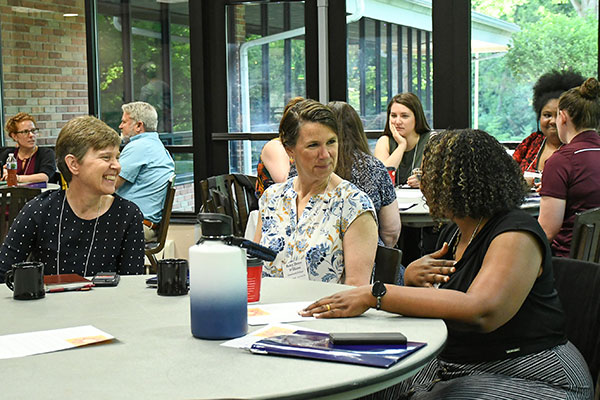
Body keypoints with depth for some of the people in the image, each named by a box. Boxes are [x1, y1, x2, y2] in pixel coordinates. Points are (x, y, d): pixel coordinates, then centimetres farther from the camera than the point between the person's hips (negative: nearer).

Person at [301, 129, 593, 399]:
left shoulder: (516, 236, -17)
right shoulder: (454, 232, 11)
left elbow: (481, 311, -34)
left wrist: (374, 295, -35)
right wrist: (410, 277, -9)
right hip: (452, 368, 8)